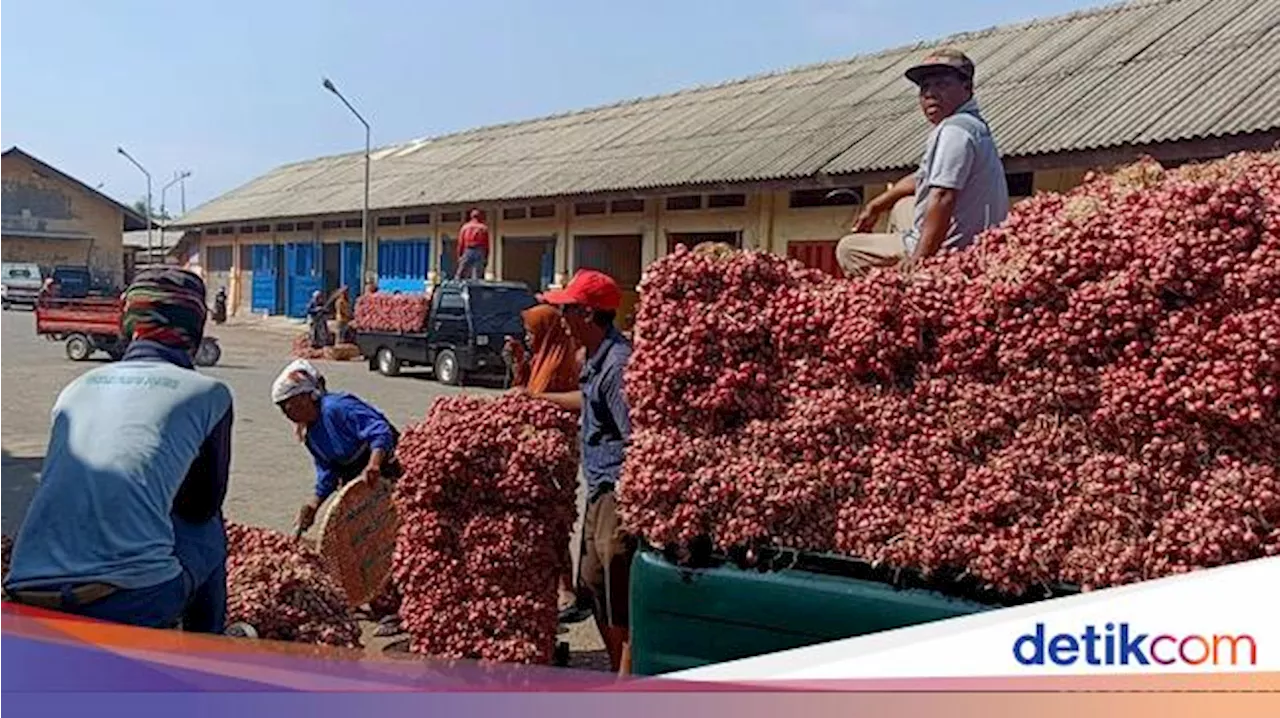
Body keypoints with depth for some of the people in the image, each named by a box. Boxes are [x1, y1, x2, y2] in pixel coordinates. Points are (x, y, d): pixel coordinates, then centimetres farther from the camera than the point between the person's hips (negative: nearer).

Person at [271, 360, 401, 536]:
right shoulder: (311, 436, 9)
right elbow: (327, 475, 14)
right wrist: (314, 503, 3)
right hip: (354, 476, 10)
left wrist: (373, 465, -47)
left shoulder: (337, 407, -22)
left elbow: (380, 431, -32)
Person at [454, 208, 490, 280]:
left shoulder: (465, 227, 7)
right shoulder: (484, 228, 5)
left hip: (467, 251, 0)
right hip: (480, 252, 0)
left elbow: (460, 243, 3)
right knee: (477, 275, -3)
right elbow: (487, 244, 2)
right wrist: (486, 257, 6)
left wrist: (459, 255, 7)